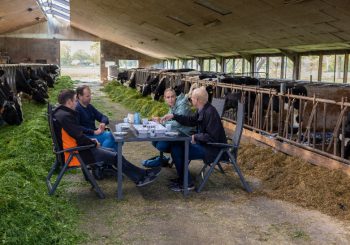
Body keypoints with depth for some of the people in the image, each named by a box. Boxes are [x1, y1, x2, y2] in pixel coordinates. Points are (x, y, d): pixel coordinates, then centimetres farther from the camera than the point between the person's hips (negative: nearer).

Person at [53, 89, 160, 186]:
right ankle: (141, 176, 7)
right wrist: (94, 143, -7)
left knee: (112, 152, 11)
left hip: (78, 147, 10)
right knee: (115, 157, -6)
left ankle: (139, 176, 12)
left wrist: (90, 141, 7)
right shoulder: (65, 116, -23)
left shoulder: (61, 113, 10)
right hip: (76, 154, -10)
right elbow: (79, 137, -24)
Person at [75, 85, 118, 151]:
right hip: (85, 137, -9)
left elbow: (103, 117, 18)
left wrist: (103, 123, -6)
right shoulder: (76, 109, -12)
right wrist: (93, 132, -23)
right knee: (109, 135, -26)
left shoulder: (89, 107, 16)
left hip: (95, 133, 9)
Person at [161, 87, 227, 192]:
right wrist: (173, 116, 14)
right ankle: (182, 178, 20)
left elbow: (212, 137, -25)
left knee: (176, 151, -14)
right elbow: (191, 120, 21)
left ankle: (187, 184, -2)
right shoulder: (202, 110, 5)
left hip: (212, 148, -10)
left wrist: (195, 137, -15)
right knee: (176, 145, 11)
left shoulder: (210, 112, -24)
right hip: (203, 143, 10)